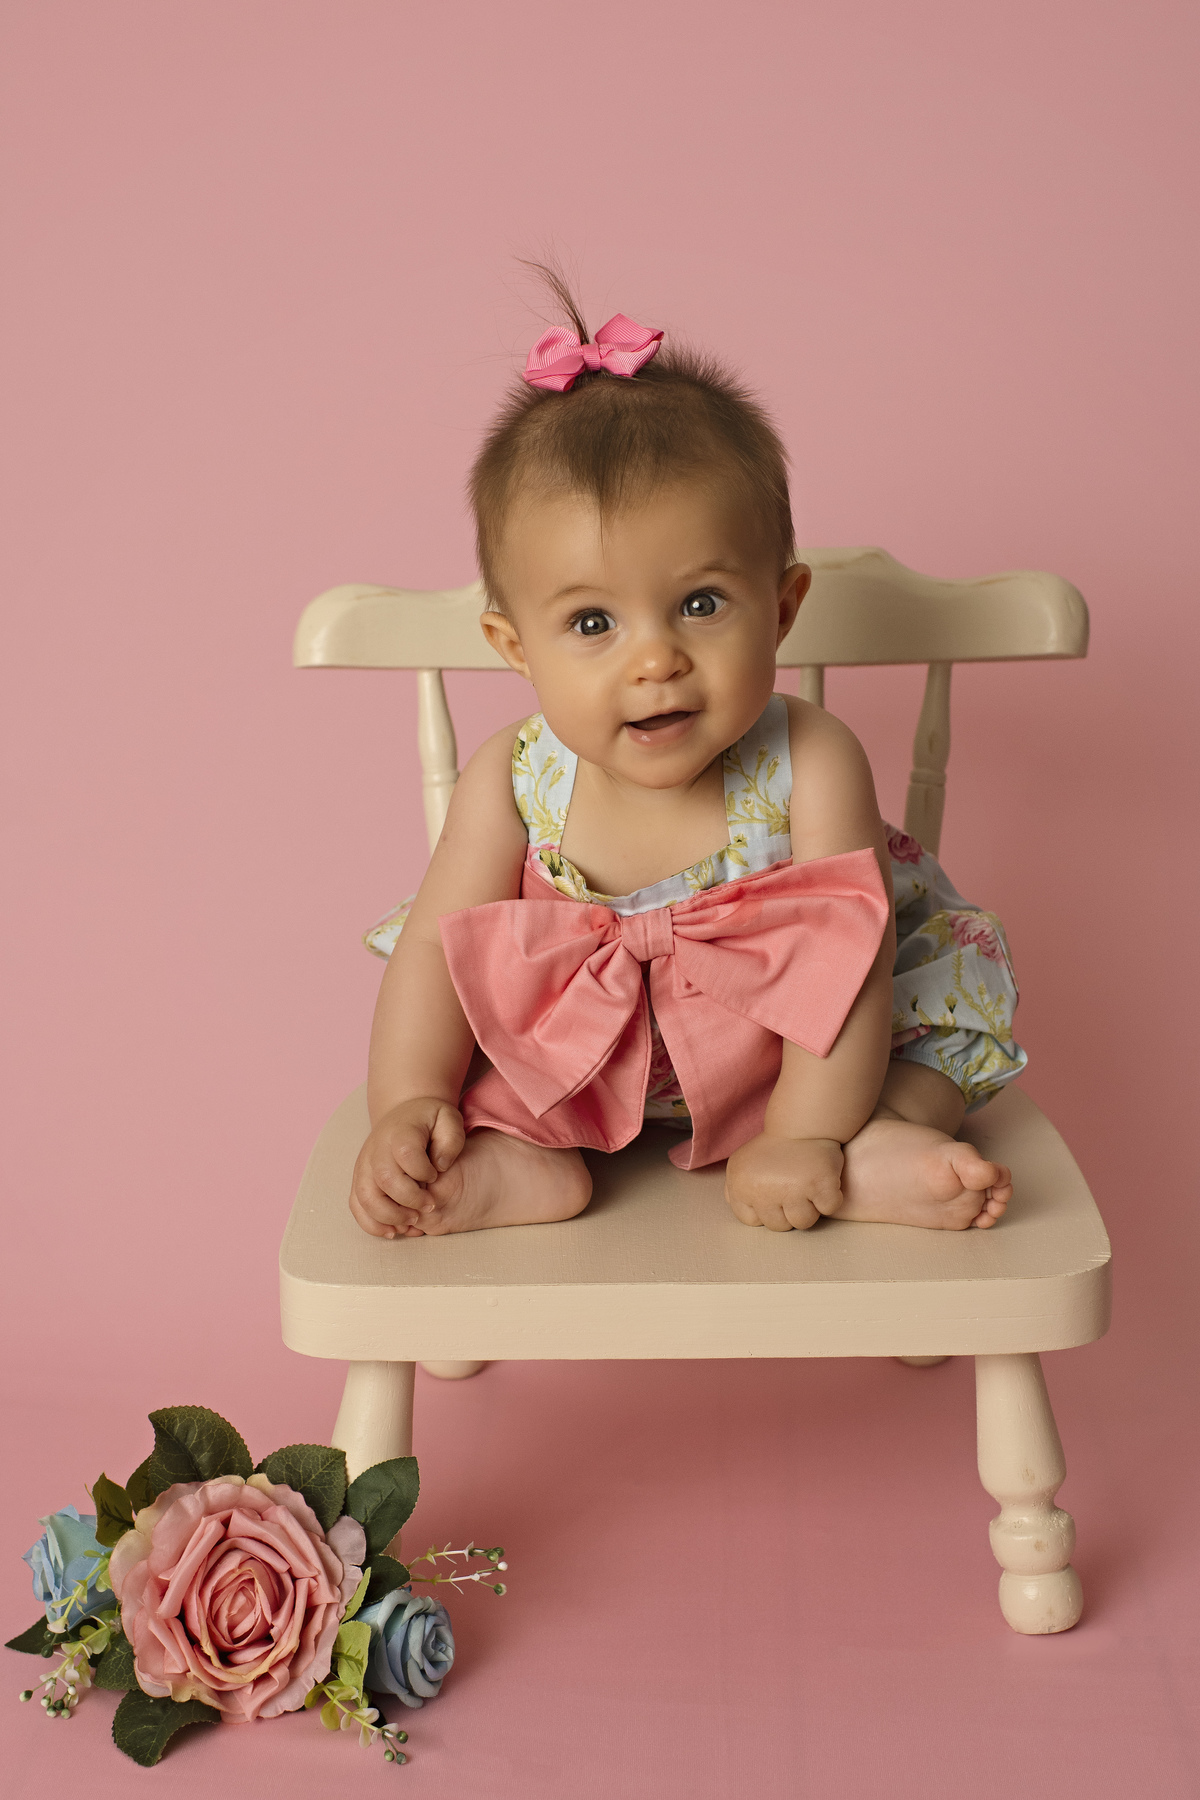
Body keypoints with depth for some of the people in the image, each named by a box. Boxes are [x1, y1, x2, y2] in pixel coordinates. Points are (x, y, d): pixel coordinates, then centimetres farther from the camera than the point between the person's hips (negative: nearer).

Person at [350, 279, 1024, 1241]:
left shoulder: (810, 766, -28)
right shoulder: (512, 783, -22)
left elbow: (846, 959, -27)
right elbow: (435, 949, -16)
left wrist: (804, 1139, -31)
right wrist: (407, 1106, -27)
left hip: (772, 1041, -1)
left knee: (959, 965, -13)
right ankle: (512, 1163, -22)